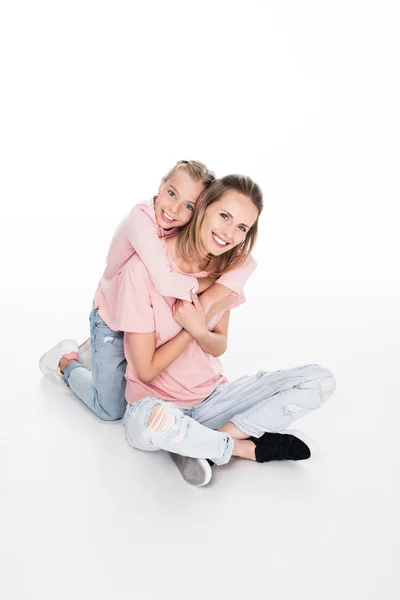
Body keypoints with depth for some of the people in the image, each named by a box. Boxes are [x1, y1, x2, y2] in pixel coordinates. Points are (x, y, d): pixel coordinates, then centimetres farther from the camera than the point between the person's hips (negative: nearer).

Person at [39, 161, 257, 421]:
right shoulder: (141, 218, -33)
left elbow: (246, 261, -25)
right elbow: (166, 283, -46)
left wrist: (209, 298, -38)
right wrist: (210, 281, -30)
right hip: (112, 320, -5)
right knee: (112, 410, 3)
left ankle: (96, 349, 38)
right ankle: (66, 360, 26)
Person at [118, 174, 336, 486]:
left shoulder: (227, 267, -1)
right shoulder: (144, 267, -19)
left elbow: (219, 347, 0)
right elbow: (147, 370, -15)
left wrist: (200, 331, -21)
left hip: (211, 398, 6)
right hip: (157, 402, -5)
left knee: (320, 380, -9)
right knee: (154, 420, -43)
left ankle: (197, 444, -13)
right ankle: (248, 447, -11)